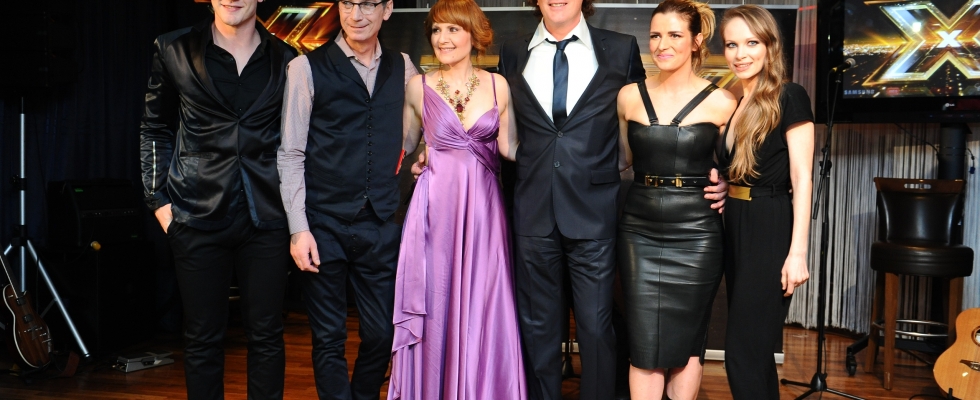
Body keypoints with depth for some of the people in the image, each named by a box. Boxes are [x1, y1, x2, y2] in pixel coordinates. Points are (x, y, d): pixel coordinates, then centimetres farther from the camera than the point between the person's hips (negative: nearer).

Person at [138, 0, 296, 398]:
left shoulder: (284, 60, 5)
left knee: (266, 334, 7)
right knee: (203, 338, 7)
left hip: (266, 216, 1)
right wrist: (159, 200, 3)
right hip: (198, 216, -1)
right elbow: (154, 129, 9)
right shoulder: (172, 50, 3)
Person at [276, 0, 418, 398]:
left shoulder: (402, 68, 9)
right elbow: (290, 154, -4)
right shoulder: (307, 68, -2)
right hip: (325, 227, -3)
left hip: (382, 226, 3)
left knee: (382, 334, 9)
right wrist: (298, 228, -9)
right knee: (328, 338, 6)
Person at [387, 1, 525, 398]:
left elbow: (510, 148, 6)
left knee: (483, 306, 6)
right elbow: (405, 145, 13)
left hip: (482, 205, 1)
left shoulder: (497, 85, 4)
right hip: (436, 205, -1)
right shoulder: (418, 86, 3)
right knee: (436, 306, 5)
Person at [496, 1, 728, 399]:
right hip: (533, 214, 2)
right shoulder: (513, 54, 9)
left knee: (596, 324, 4)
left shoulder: (621, 50, 4)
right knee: (536, 324, 11)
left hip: (594, 213, -2)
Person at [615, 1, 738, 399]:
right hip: (639, 231, 2)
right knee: (644, 342, 3)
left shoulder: (721, 103, -3)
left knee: (686, 342, 9)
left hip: (695, 233, -2)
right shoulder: (629, 96, 4)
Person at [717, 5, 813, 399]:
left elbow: (801, 177, -14)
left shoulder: (789, 98, -9)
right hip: (735, 228, 8)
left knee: (743, 352, -5)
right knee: (755, 350, 16)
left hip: (771, 231, -8)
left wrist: (797, 252, -20)